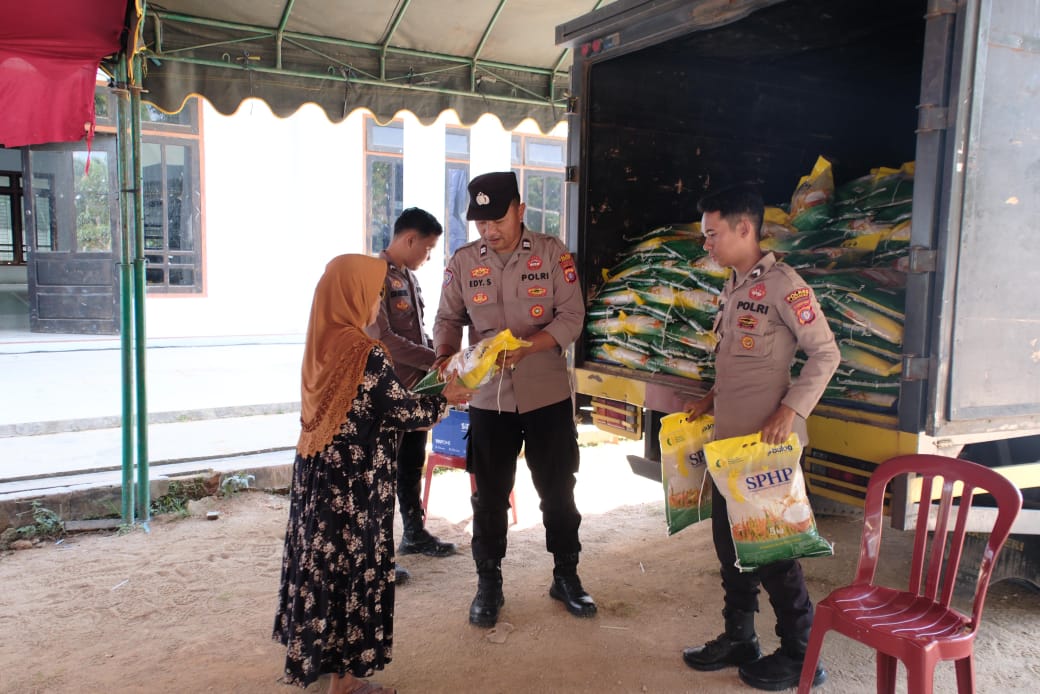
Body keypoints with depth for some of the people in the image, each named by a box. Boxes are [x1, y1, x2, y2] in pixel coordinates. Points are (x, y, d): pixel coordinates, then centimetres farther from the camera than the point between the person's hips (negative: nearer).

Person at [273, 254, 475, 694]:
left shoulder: (321, 344, 3)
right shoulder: (366, 354, -21)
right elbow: (404, 412, -14)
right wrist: (446, 399, 3)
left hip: (316, 476, 8)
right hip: (353, 486, -8)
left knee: (320, 563, 19)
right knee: (353, 570, 5)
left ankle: (313, 654, 36)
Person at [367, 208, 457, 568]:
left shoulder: (408, 275, 14)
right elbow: (382, 337, -22)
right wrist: (435, 360, -18)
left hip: (416, 387, 9)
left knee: (413, 464, 18)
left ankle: (414, 533, 33)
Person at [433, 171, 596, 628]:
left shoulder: (552, 254, -5)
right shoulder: (462, 262, -1)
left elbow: (572, 316, -10)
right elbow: (448, 320, 1)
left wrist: (526, 346, -26)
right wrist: (446, 358, -21)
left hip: (548, 396, -1)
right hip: (488, 398, 1)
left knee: (558, 491, 12)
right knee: (489, 496, 12)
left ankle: (566, 576, 31)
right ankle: (488, 584, 29)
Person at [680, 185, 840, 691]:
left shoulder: (782, 284, -13)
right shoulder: (733, 288, 13)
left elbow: (825, 353, -14)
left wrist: (790, 411, -22)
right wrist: (711, 399, 11)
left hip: (767, 441, -8)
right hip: (729, 436, 8)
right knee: (729, 539, 14)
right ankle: (739, 639, 30)